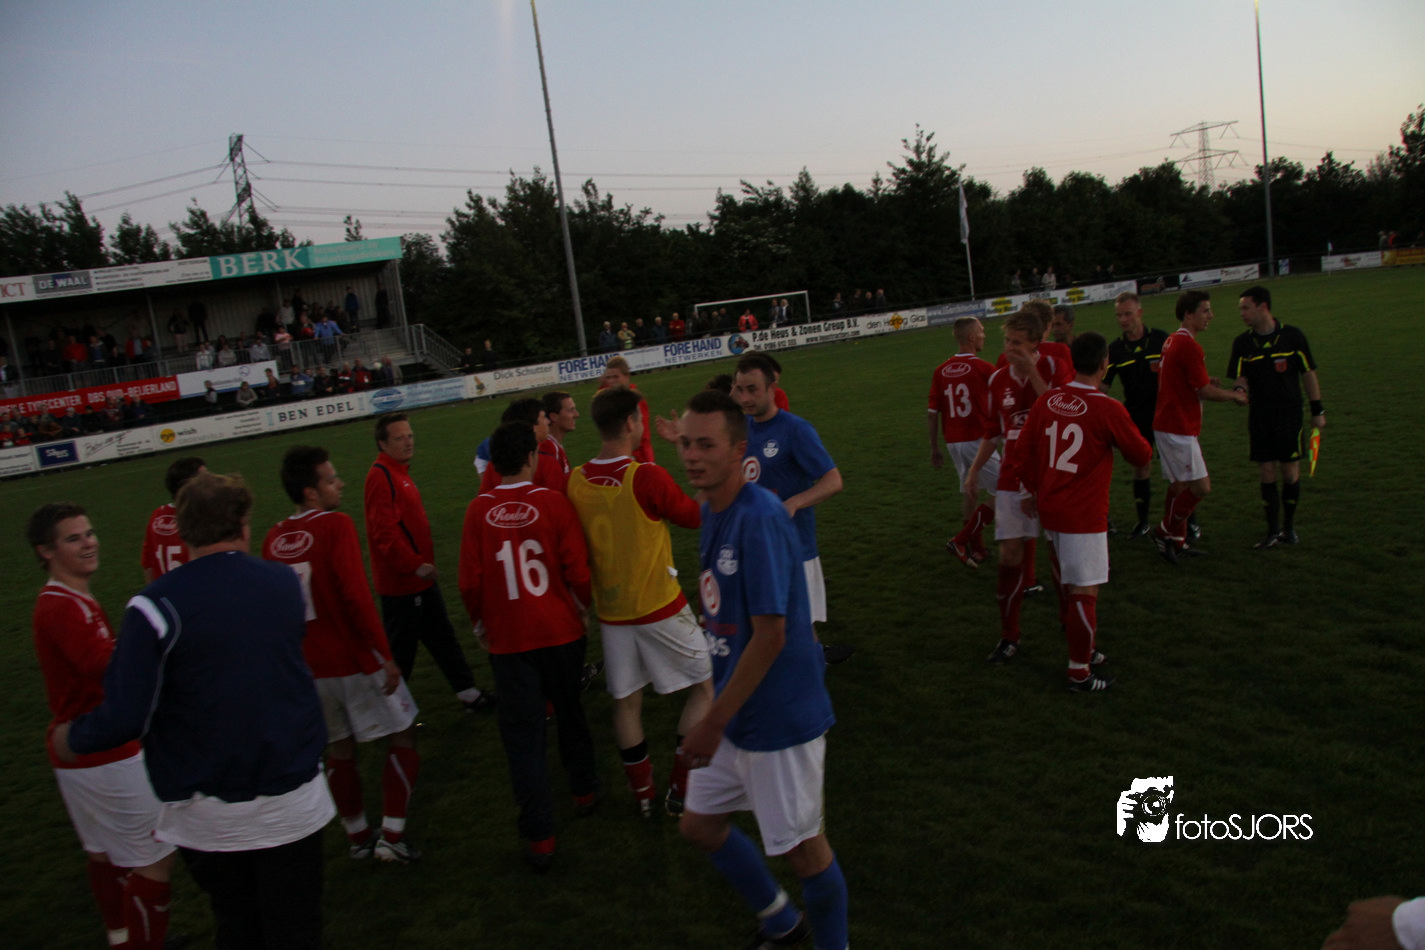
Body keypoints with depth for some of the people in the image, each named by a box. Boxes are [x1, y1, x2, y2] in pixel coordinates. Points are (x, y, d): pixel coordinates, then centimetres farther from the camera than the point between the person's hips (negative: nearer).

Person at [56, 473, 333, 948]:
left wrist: (71, 738, 4)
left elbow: (125, 717, -17)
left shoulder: (156, 606, -17)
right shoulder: (285, 582, -5)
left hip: (208, 815, -1)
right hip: (290, 800, 2)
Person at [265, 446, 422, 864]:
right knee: (402, 735, 8)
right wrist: (386, 656, -17)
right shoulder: (336, 525, -16)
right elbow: (356, 596, -23)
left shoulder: (274, 538, 3)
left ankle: (357, 836, 31)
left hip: (309, 667, 6)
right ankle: (392, 836, 7)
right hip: (357, 661, -6)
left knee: (340, 750, 19)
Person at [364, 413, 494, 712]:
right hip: (401, 582, -10)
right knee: (401, 646, 2)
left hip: (419, 577, 10)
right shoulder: (381, 477, -19)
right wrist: (416, 565, -24)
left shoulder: (399, 471, 13)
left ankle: (469, 694, 25)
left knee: (442, 637, 16)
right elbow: (385, 533, -26)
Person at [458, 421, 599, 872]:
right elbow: (579, 572, -10)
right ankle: (584, 791, 40)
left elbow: (470, 582, -6)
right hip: (561, 632, 1)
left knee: (523, 734, 6)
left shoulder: (479, 510, -8)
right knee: (570, 713, 22)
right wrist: (583, 610, 10)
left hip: (509, 641, 0)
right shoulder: (554, 502, -10)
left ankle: (539, 837, 7)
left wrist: (482, 627, 12)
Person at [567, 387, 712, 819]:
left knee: (626, 701, 16)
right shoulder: (647, 478, -20)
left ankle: (643, 794, 26)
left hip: (610, 611, 5)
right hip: (659, 607, -5)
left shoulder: (576, 481, -3)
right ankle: (680, 790, 13)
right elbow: (696, 517, -5)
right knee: (703, 686, 12)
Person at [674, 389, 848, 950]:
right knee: (699, 825, 19)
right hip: (735, 711, 9)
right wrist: (716, 713, 17)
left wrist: (713, 723, -20)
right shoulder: (712, 512, 4)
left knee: (803, 848, 7)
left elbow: (770, 636, -25)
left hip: (780, 717, -9)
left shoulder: (759, 519, -24)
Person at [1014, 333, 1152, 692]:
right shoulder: (1108, 409, -15)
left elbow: (1024, 450, 6)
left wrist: (1033, 490, 19)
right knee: (1084, 592, 2)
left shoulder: (1047, 401, 0)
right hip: (1084, 516, -6)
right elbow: (1142, 455, -2)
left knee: (1066, 586, 19)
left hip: (1049, 510, 7)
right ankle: (1080, 673, 10)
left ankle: (1082, 650, 36)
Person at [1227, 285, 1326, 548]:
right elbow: (1239, 377, 1)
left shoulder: (1293, 336, -5)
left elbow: (1308, 373, 1)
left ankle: (1289, 524, 19)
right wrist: (1240, 389, -24)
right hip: (1259, 416, 2)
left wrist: (1317, 410, 2)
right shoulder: (1242, 343, 1)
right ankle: (1273, 531, 11)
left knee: (1290, 471, 1)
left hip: (1289, 415, -2)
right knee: (1267, 474, 3)